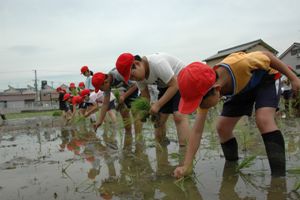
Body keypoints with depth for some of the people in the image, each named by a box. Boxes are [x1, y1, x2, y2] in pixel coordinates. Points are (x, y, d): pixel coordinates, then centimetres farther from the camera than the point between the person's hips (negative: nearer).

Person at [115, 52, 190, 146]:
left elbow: (174, 85, -31)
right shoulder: (139, 75, -11)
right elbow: (145, 96, -4)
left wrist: (158, 105, -31)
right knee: (159, 119, 4)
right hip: (165, 85, 8)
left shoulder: (157, 63, -35)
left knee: (179, 115, -24)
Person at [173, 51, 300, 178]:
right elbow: (197, 131, -25)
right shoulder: (206, 92, -29)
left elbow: (267, 55, -23)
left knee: (263, 120, -29)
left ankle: (279, 175, -23)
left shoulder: (240, 63, -45)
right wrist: (187, 165, -30)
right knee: (222, 127, -3)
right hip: (241, 89, 4)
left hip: (265, 80, -4)